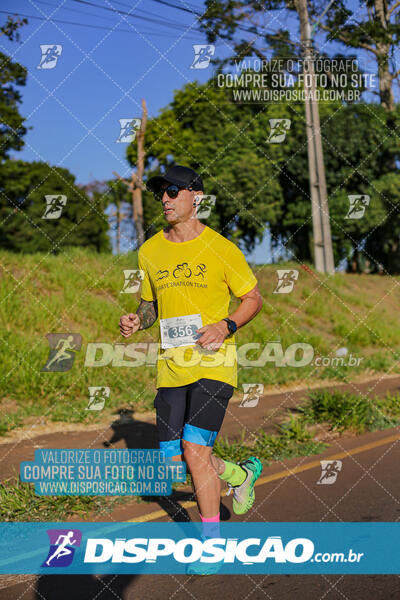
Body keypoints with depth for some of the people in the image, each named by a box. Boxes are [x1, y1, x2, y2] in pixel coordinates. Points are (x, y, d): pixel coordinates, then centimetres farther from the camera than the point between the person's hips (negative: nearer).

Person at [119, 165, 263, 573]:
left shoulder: (221, 249, -5)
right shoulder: (149, 251, 8)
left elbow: (253, 299, 4)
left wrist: (226, 326, -14)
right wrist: (136, 321, -3)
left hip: (214, 362, -5)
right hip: (171, 366, 5)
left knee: (195, 449, -14)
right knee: (175, 460, 5)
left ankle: (212, 539, 9)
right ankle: (240, 474, 35)